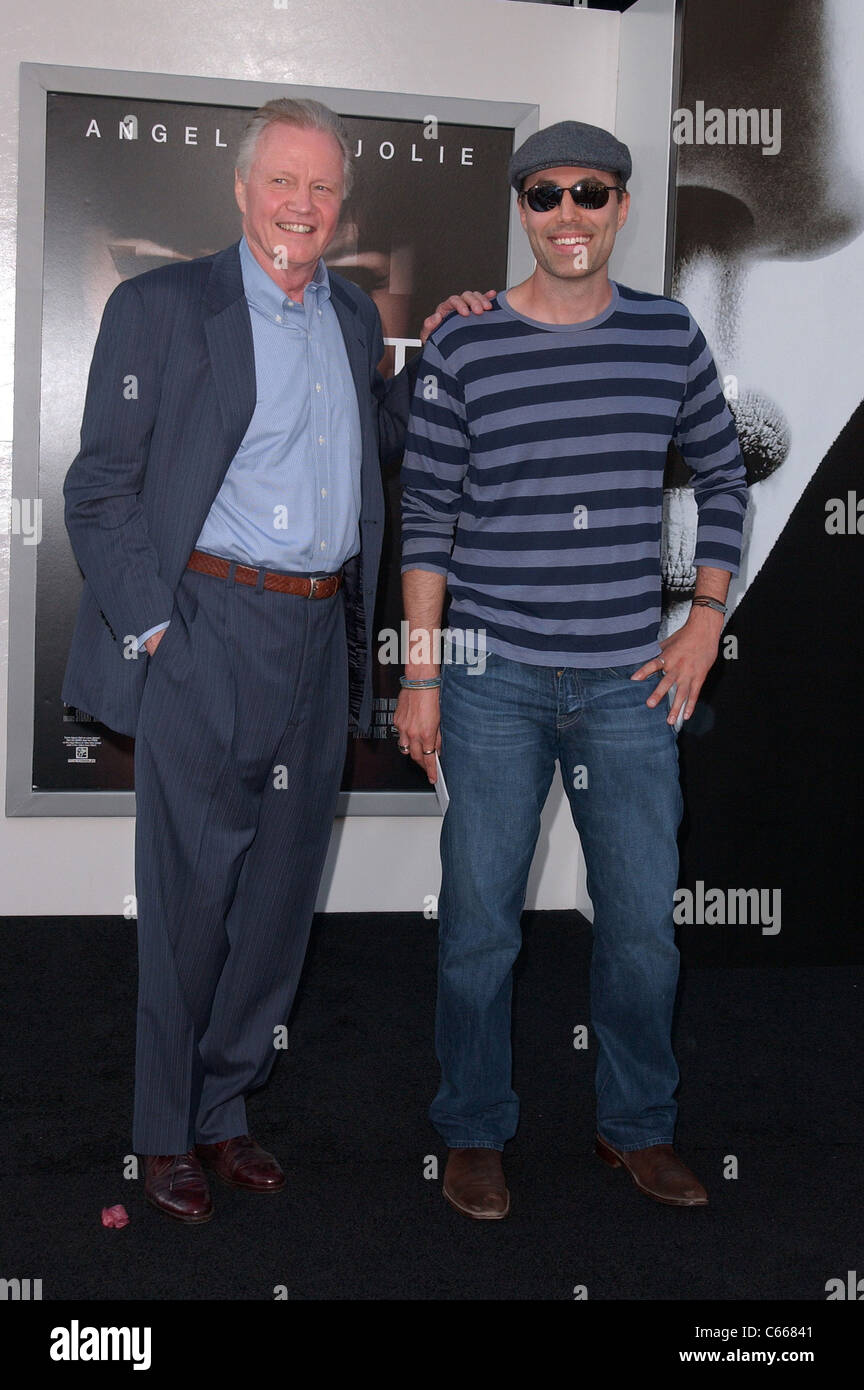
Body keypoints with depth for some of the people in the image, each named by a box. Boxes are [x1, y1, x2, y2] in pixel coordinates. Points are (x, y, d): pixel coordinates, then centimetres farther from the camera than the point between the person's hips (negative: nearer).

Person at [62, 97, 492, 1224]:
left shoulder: (356, 319, 15)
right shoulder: (160, 305, -2)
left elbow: (392, 442, 27)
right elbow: (100, 490, -5)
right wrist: (149, 625, -12)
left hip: (320, 640, 6)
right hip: (207, 635, -5)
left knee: (281, 889, 11)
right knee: (191, 894, 2)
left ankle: (223, 1109, 28)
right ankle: (164, 1134, 19)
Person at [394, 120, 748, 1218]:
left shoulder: (670, 336, 5)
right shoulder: (463, 346, -2)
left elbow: (721, 478, 15)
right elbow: (425, 513, 0)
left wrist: (704, 624, 6)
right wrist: (420, 673, -3)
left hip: (627, 678, 2)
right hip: (492, 679, -2)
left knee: (643, 920, 8)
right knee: (480, 918, 5)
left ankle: (637, 1126, 29)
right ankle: (474, 1133, 24)